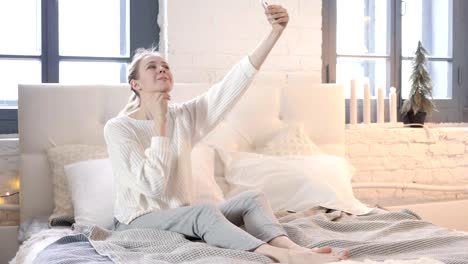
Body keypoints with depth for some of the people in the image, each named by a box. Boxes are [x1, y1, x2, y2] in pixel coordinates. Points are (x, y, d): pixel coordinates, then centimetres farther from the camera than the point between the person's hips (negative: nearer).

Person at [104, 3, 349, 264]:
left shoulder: (184, 115, 2)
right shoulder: (118, 127, -12)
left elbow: (235, 82, -10)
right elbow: (153, 185, -24)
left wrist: (276, 31, -20)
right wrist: (159, 121, -20)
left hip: (182, 217, 7)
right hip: (138, 222, -6)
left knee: (252, 199, -14)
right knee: (205, 211, -34)